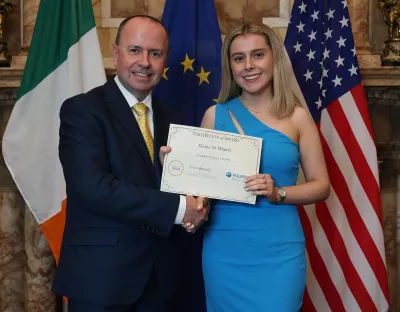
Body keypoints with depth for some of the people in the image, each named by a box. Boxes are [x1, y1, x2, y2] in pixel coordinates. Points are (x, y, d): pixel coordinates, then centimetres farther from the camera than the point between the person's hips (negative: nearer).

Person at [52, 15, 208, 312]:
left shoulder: (171, 119, 10)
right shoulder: (81, 110, -10)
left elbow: (183, 182, 13)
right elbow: (94, 188, -21)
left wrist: (196, 203, -10)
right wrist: (176, 208, -20)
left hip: (160, 274, 6)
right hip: (101, 272, -5)